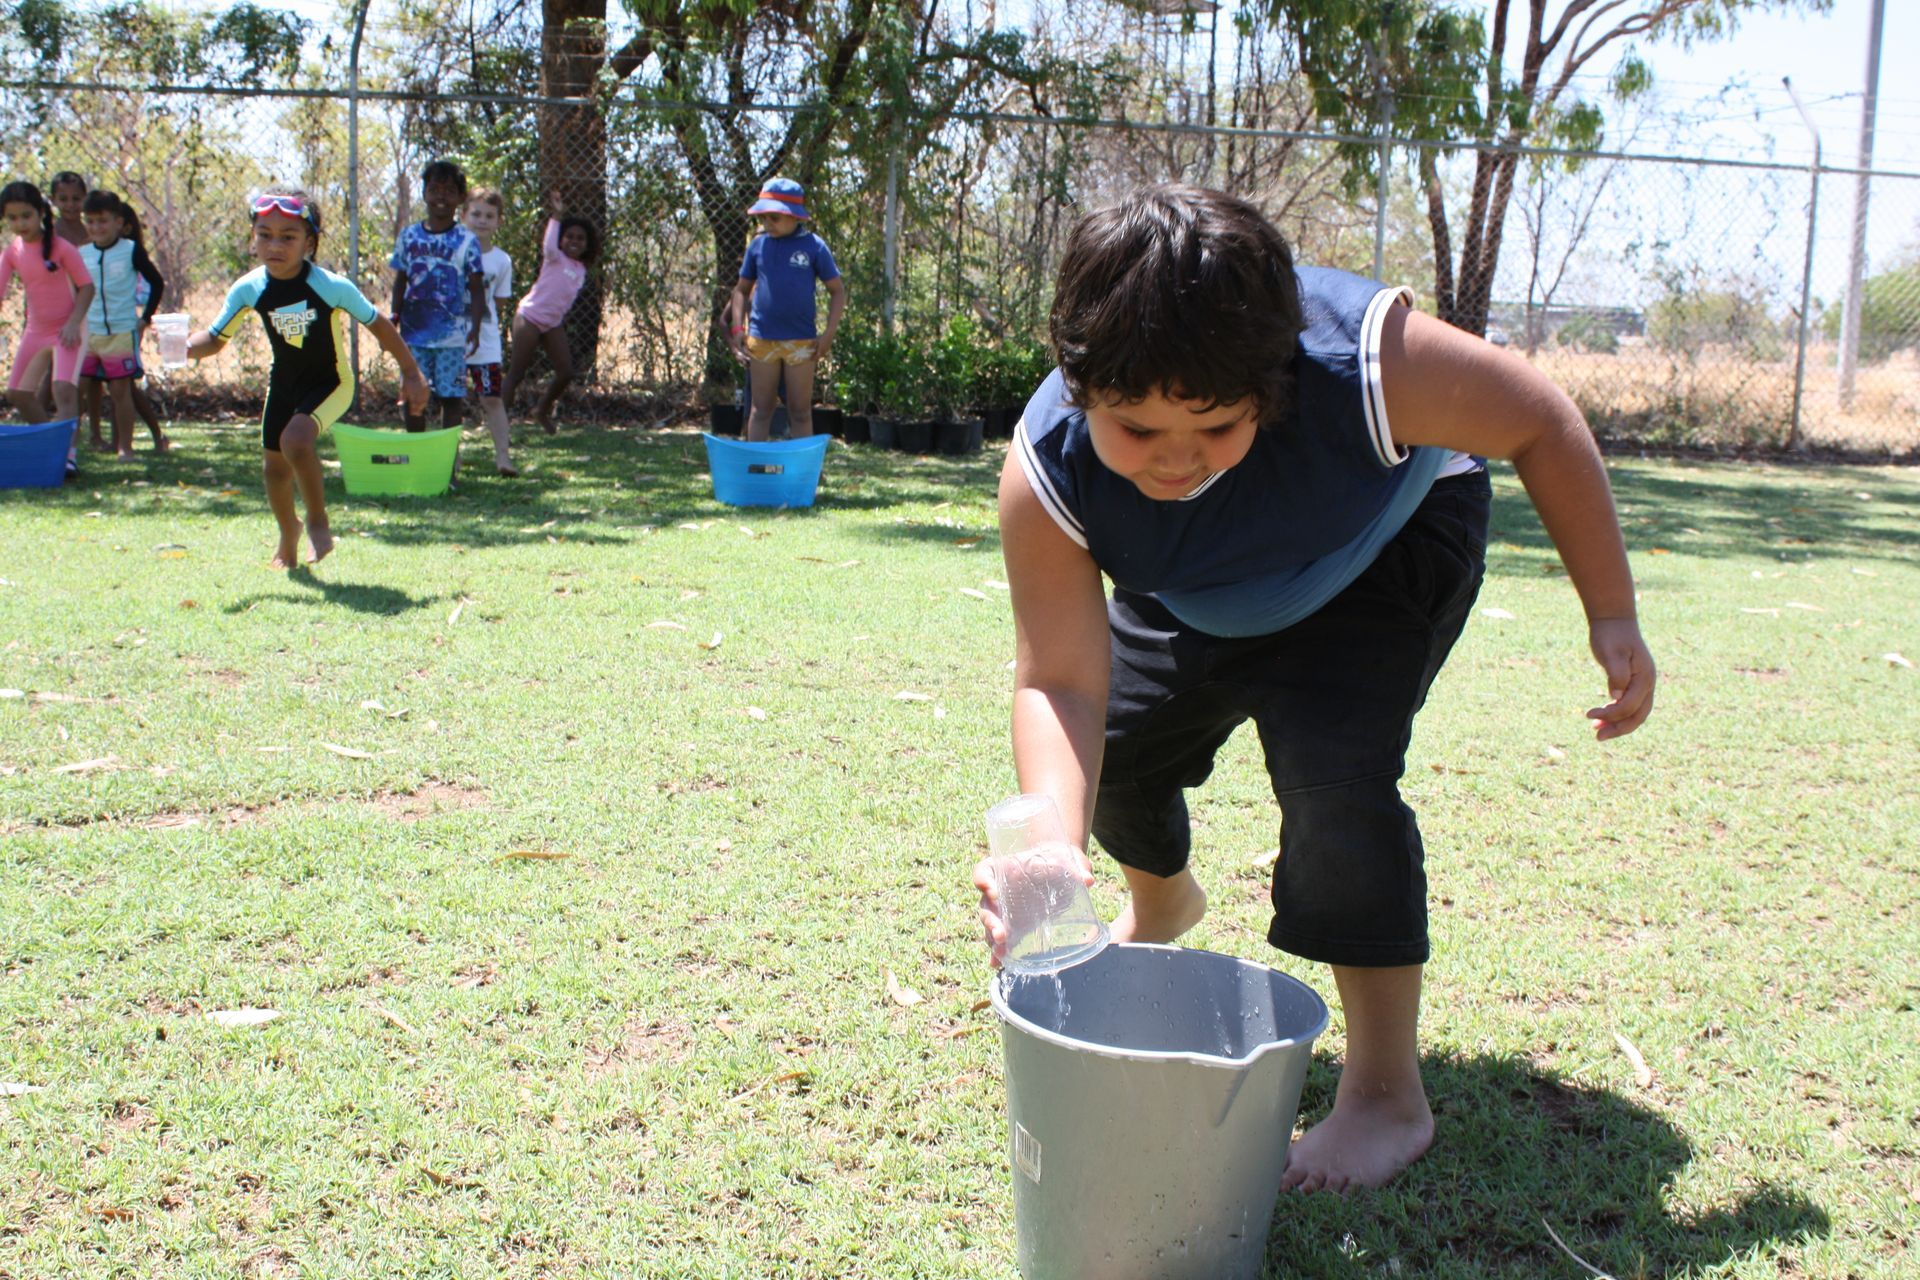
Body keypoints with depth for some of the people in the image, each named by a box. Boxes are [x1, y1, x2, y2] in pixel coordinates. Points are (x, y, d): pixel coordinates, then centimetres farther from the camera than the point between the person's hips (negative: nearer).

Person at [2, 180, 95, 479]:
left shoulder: (61, 248, -13)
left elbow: (86, 286, -10)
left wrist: (73, 323, -19)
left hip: (65, 330, -6)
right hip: (35, 330, 6)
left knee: (63, 389, -21)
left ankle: (67, 451, -20)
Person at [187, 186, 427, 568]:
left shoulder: (331, 286, -26)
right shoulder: (249, 289, -16)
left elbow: (377, 323, -13)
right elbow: (216, 338, -6)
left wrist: (410, 372, -7)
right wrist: (184, 346, -28)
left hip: (331, 382, -5)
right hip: (284, 382, 5)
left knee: (295, 440, -29)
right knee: (273, 465, 12)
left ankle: (318, 521, -5)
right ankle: (288, 533, 42)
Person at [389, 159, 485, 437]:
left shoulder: (466, 241, -2)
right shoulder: (409, 236, 6)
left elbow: (476, 289, -3)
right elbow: (400, 282, 13)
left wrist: (475, 328, -13)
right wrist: (394, 319, 5)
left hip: (452, 335, -3)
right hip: (414, 333, 3)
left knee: (451, 397, 1)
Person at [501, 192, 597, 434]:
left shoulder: (581, 270, 12)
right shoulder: (556, 259, -8)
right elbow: (548, 247, -31)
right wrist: (556, 218, -31)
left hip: (553, 323, 7)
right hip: (530, 317, -7)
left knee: (566, 372, 1)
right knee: (516, 373, -6)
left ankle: (543, 411, 22)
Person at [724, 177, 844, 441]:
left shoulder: (813, 246, -2)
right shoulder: (758, 245, 5)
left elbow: (838, 290, 2)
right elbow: (742, 289, 14)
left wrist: (828, 334, -6)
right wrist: (737, 328, 3)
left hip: (801, 342, -2)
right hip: (761, 340, 2)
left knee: (800, 412, 6)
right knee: (760, 410, 7)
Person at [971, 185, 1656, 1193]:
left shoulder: (1365, 361, -43)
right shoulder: (1047, 470, -36)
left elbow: (1539, 423, -25)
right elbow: (1060, 682, -35)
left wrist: (1612, 620, -21)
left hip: (1388, 552, -3)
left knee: (1332, 765, -24)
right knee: (1115, 739, 8)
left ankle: (1387, 1094, -9)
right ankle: (1160, 904, 47)